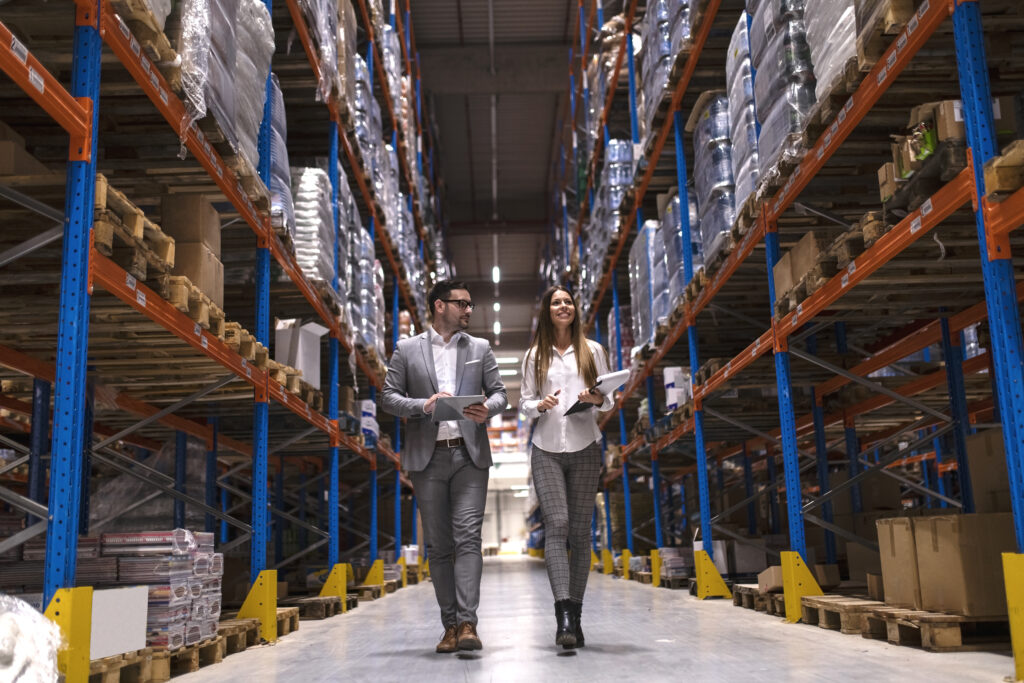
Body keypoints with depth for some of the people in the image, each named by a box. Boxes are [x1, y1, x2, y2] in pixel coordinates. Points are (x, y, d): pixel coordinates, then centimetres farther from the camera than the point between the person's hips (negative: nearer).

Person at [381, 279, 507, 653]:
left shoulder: (480, 348, 13)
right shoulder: (407, 349, 7)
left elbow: (499, 392, 11)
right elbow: (389, 398, 3)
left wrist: (487, 409, -11)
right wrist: (423, 405, -14)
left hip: (469, 455, 0)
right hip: (427, 457, 0)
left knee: (468, 537, -11)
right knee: (438, 545, 4)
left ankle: (467, 623, -13)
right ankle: (450, 624, 12)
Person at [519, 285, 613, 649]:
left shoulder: (592, 350, 10)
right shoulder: (535, 355, 10)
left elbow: (609, 399, 11)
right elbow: (523, 403, 10)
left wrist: (598, 399, -12)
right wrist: (540, 405, -11)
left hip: (584, 448, 1)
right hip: (546, 450, -1)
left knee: (580, 531, 2)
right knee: (556, 525, -15)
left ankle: (575, 616, 10)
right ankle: (564, 613, -21)